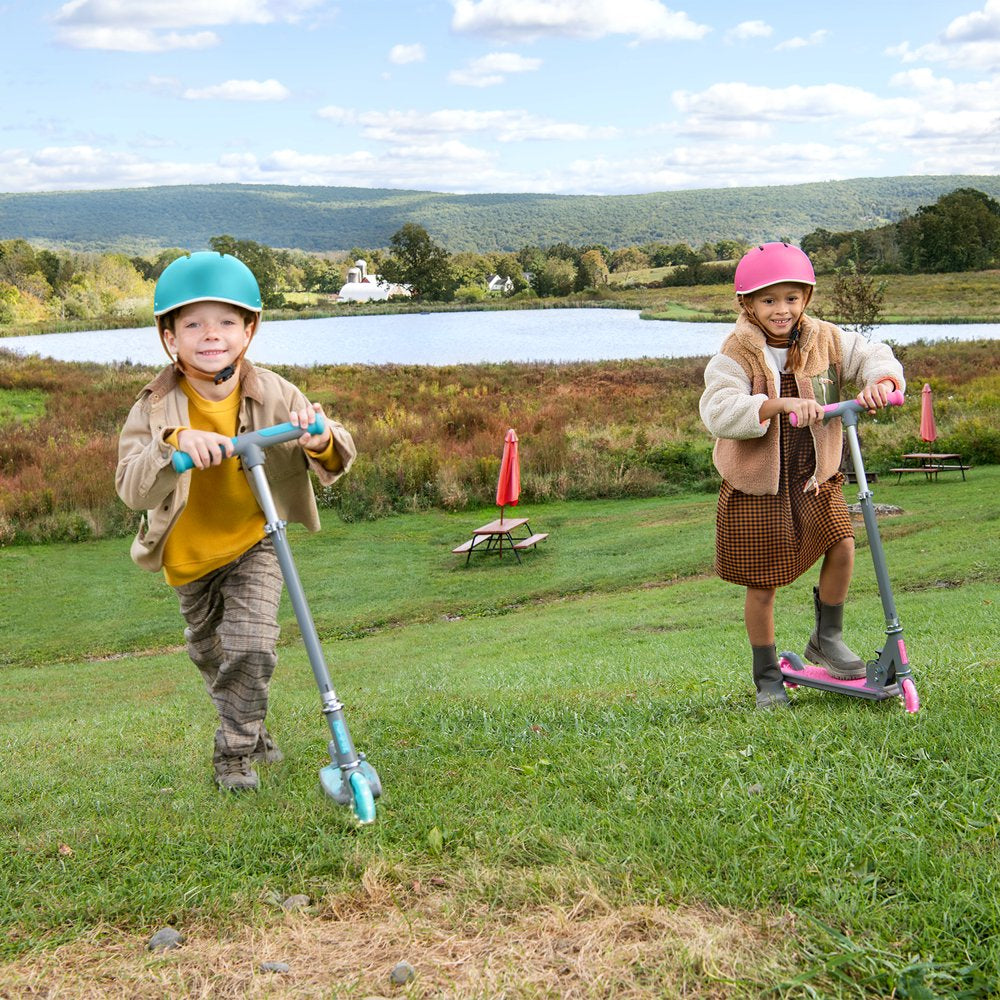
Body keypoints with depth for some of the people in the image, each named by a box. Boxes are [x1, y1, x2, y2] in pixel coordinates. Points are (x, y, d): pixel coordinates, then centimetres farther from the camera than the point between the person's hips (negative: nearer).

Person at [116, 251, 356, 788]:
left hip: (252, 544, -1)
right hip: (188, 553, 1)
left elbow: (336, 462, -19)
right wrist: (175, 443, -51)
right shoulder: (155, 409, -21)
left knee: (251, 646, -17)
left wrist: (321, 441, -44)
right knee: (209, 652, 20)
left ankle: (235, 752, 4)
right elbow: (131, 490, -33)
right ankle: (249, 728, 49)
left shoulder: (273, 395, -19)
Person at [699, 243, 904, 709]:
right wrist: (779, 403, -38)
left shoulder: (824, 340, 0)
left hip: (814, 479, 3)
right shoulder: (737, 353, -14)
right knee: (762, 586, 3)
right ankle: (767, 676, 23)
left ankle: (826, 639, 11)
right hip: (756, 487, -3)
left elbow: (871, 355, 0)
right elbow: (718, 411, -27)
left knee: (842, 546, -15)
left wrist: (880, 381, -24)